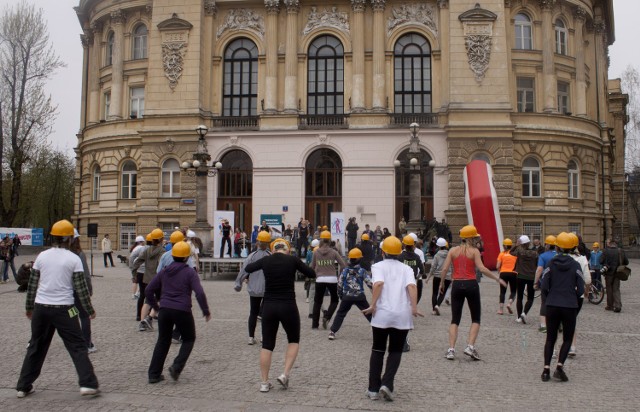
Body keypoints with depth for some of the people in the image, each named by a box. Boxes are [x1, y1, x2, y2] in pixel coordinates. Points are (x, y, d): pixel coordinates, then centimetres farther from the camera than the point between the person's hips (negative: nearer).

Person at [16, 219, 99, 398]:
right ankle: (87, 383, -4)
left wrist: (29, 307, 21)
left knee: (36, 347, 18)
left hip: (41, 308, 4)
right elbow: (81, 288, -5)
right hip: (63, 309, -4)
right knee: (77, 346, 3)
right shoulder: (73, 259, -6)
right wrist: (89, 310, 4)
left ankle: (23, 386, 25)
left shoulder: (42, 256, 4)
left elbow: (32, 285, 9)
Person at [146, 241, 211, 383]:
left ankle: (154, 374, 15)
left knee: (163, 341, 17)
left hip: (164, 310, 4)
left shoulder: (164, 271, 10)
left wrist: (155, 306, 24)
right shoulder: (189, 272, -5)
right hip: (182, 311, -4)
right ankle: (176, 367, -2)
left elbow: (149, 290, 12)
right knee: (189, 339, 15)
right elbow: (199, 293, -14)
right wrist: (206, 312, -4)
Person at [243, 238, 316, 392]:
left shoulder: (266, 260, 1)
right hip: (288, 306, -2)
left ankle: (264, 382, 14)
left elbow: (248, 268, 18)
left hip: (269, 306, 2)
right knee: (294, 341, 19)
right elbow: (312, 274, 5)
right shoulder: (292, 260, -5)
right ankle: (285, 374, 6)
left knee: (267, 345, 12)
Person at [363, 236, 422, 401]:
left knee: (378, 350, 13)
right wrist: (414, 308, -11)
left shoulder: (378, 266, 6)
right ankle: (387, 384, -3)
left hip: (382, 314, -1)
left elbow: (379, 283, -14)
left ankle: (373, 389, 13)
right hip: (402, 315, 1)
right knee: (395, 351, 14)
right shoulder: (406, 268, 13)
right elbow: (411, 286, -6)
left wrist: (373, 305, -13)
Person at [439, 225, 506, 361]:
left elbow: (444, 269, -1)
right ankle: (470, 346, -1)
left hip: (457, 285, 3)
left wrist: (442, 283, 12)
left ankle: (451, 349, 1)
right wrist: (497, 279, -6)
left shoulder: (453, 250, 5)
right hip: (471, 285, -3)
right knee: (476, 319, 12)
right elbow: (482, 269, -14)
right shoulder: (474, 251, -3)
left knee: (455, 320, 10)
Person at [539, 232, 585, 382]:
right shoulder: (575, 265, -4)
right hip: (570, 307, -1)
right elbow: (581, 289, -4)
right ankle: (559, 366, -5)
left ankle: (546, 369, 5)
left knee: (550, 338, 12)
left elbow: (543, 286, -6)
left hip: (552, 306, 1)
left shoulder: (551, 263, -3)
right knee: (567, 339, 12)